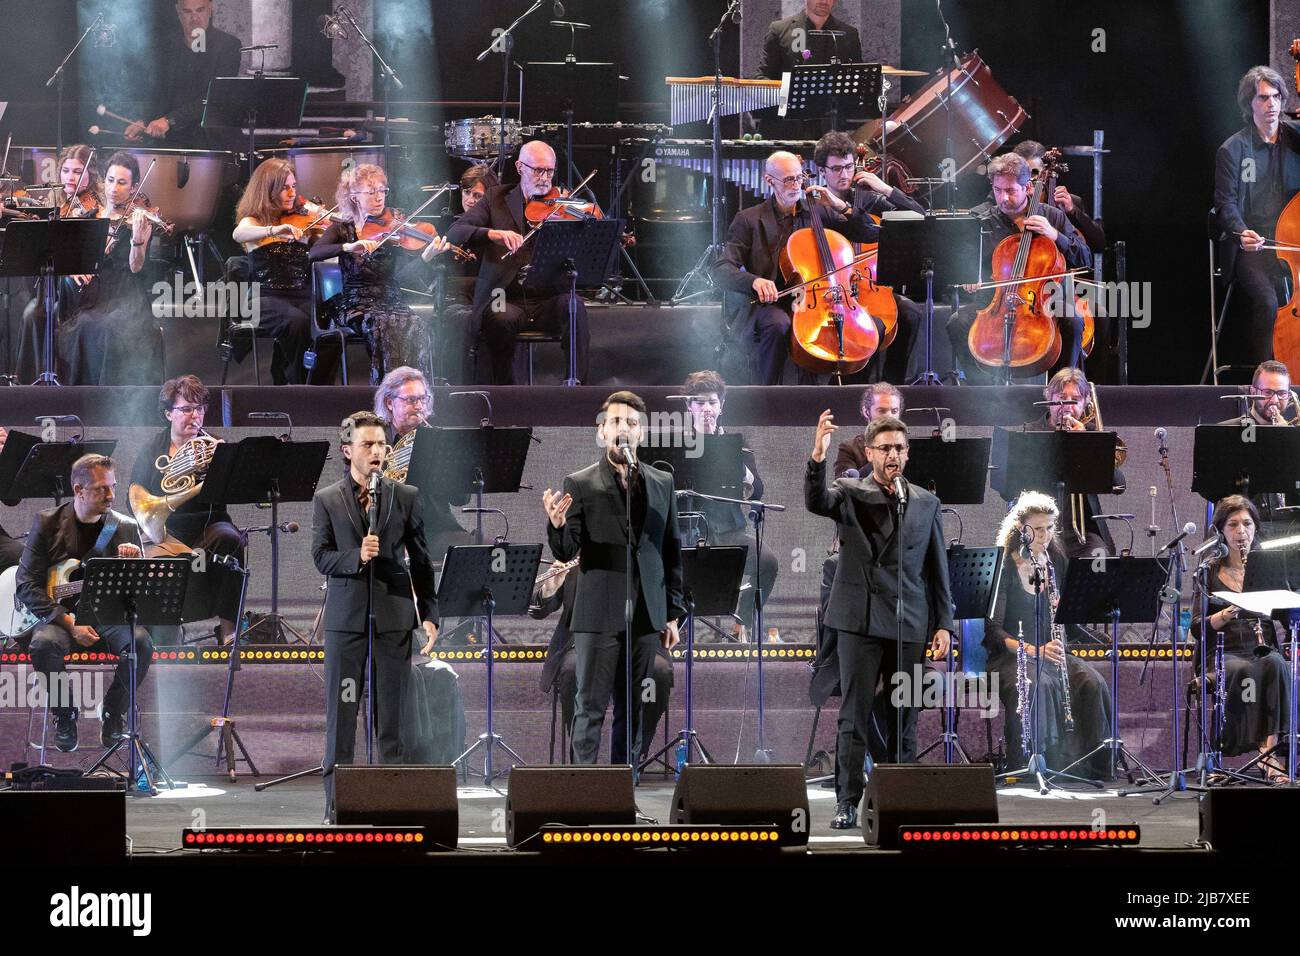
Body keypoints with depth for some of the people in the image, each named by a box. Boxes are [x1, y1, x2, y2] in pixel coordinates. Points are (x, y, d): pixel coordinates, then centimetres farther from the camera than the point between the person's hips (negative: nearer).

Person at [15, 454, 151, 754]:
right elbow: (27, 586, -6)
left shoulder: (126, 529, 6)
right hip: (57, 614, -1)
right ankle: (64, 715, -9)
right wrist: (68, 622, -18)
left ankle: (113, 715, -6)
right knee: (45, 643, -35)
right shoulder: (48, 524, 0)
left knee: (140, 643, -30)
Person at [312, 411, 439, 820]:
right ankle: (336, 808, 4)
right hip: (346, 617, -1)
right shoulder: (326, 500, 6)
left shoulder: (405, 497, 8)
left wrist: (429, 614, 4)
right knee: (341, 714, 0)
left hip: (394, 617, 1)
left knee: (392, 715, 2)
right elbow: (321, 558, 0)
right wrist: (357, 557, -19)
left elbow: (421, 560, 9)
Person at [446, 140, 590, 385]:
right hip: (506, 299, -1)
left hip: (548, 298, 1)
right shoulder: (496, 199, 9)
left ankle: (578, 382, -21)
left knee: (575, 308, -30)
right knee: (500, 319, -33)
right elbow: (455, 234, -3)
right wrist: (492, 234, -22)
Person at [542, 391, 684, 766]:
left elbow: (672, 551, 14)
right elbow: (565, 552, -5)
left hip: (647, 617, 3)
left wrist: (673, 613, 10)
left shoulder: (662, 484, 11)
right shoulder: (580, 485, 1)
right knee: (589, 709, -2)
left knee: (638, 712, 5)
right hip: (598, 616, -3)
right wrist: (558, 525, -27)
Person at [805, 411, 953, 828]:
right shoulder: (849, 493, 3)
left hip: (910, 624, 3)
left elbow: (937, 568, 14)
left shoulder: (925, 503, 12)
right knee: (854, 716, -5)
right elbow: (816, 501, -20)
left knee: (905, 717, 5)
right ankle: (847, 801, -4)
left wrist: (943, 623, 7)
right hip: (861, 621, -3)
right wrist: (818, 458, -38)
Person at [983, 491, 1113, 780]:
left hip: (1051, 650, 5)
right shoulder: (1003, 566, -7)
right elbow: (993, 630, -13)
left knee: (1093, 684, -23)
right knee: (1035, 684, -37)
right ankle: (1026, 766, -33)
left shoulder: (1055, 561, 10)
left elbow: (1072, 625, 13)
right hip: (1011, 655, -5)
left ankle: (1096, 767, -18)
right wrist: (1034, 650, -27)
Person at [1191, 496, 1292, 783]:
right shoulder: (1210, 572, 11)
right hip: (1224, 652, -1)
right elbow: (1197, 627, 4)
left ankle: (1274, 747, -45)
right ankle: (1269, 752, -39)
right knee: (1245, 672, -37)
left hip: (1265, 650, 1)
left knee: (1275, 664, -36)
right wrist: (1227, 613, -15)